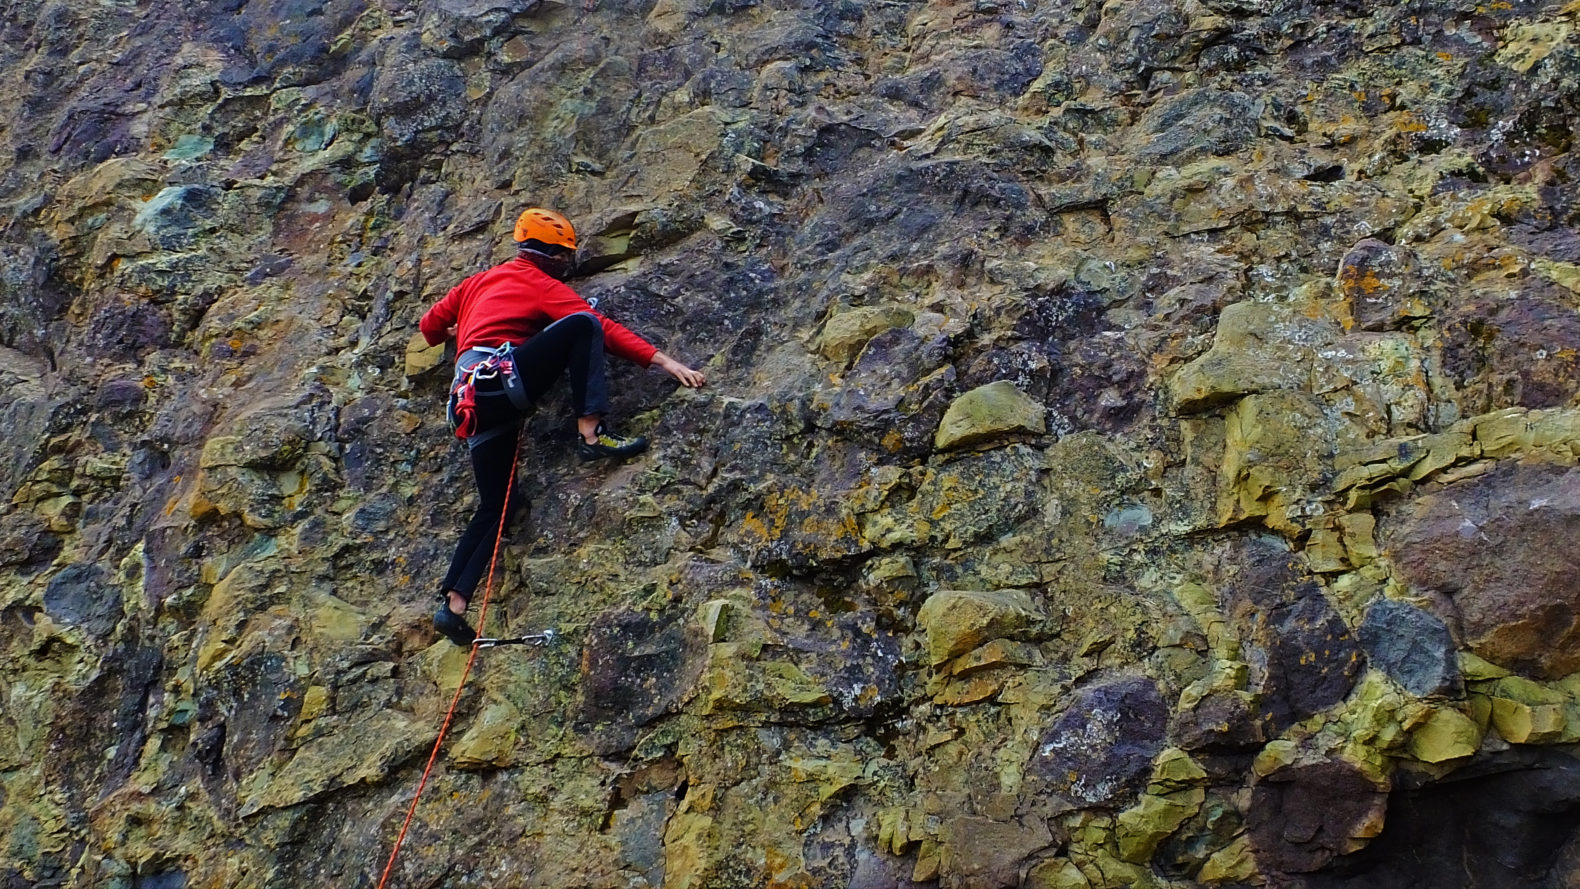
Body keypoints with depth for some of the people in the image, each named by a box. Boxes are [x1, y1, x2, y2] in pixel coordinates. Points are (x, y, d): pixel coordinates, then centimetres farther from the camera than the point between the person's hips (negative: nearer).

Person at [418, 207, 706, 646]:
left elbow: (429, 324, 32)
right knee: (583, 326, -11)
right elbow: (605, 329, -1)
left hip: (471, 398, 8)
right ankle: (592, 432, -22)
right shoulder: (541, 285, 8)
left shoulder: (480, 281, 29)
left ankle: (453, 604, 4)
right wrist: (665, 361, -4)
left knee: (498, 503, 12)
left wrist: (458, 335, 55)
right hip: (503, 376, -8)